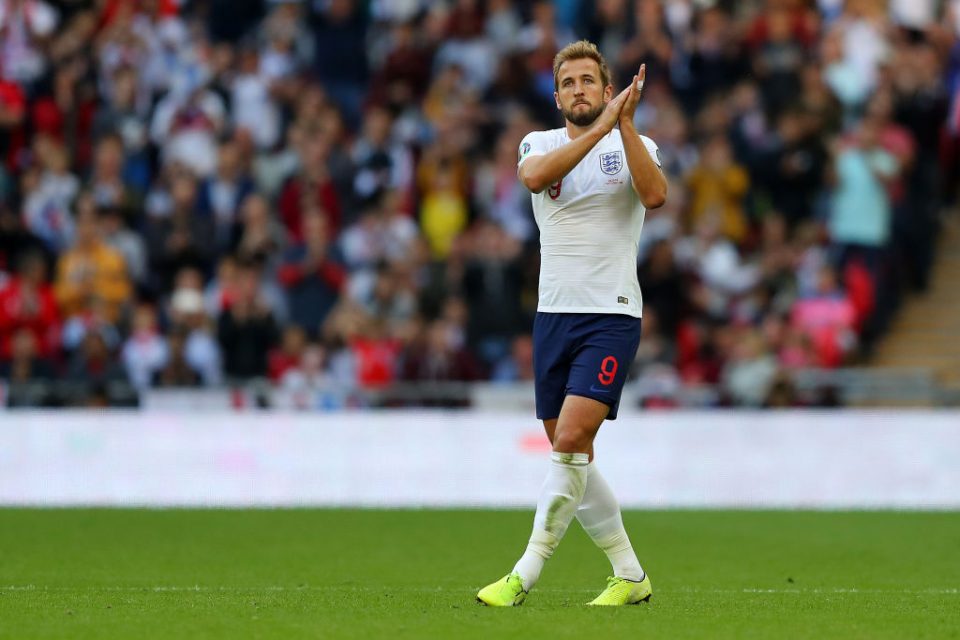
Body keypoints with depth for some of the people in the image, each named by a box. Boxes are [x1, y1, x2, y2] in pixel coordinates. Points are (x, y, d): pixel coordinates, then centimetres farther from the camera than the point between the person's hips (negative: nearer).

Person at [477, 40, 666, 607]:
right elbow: (536, 177, -16)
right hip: (554, 314, 4)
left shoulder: (634, 145, 3)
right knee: (572, 454, 6)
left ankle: (524, 576, -14)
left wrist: (625, 122, -20)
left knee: (572, 439, -18)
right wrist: (602, 126, -20)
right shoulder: (540, 144, 9)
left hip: (612, 315, -4)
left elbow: (655, 194, -18)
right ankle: (631, 576, 18)